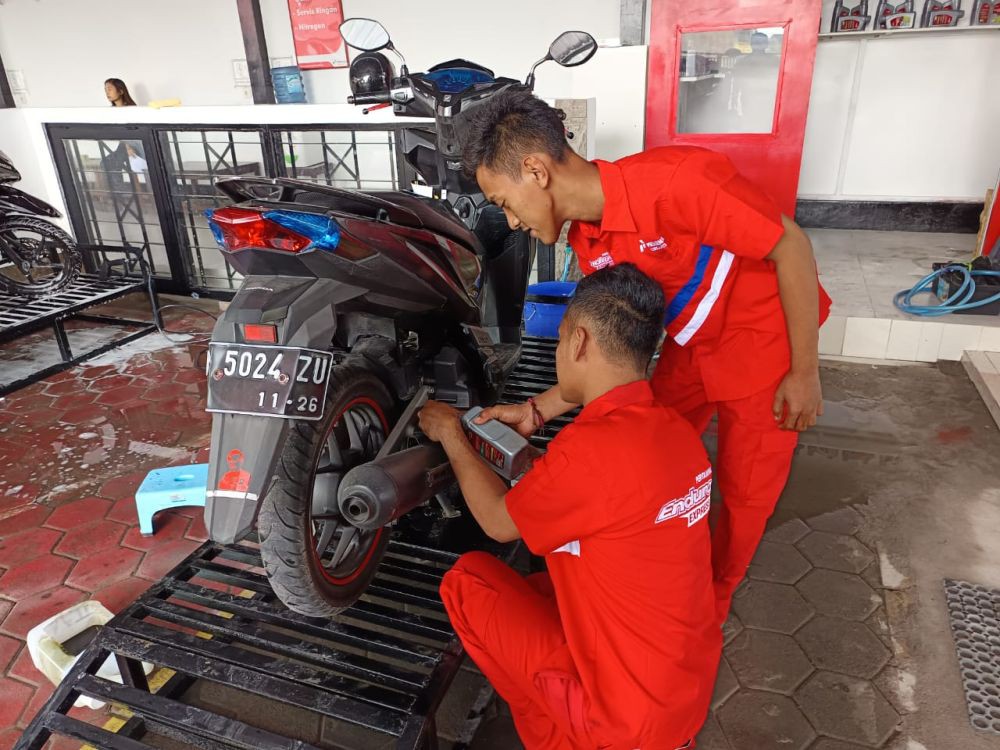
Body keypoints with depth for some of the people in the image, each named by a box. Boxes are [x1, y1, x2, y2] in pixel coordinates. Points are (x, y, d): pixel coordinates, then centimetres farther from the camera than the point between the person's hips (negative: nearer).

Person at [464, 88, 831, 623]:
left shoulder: (673, 178, -33)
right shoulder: (588, 241, -8)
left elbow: (791, 245, -24)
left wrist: (804, 372, -19)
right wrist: (537, 410, -9)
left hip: (763, 345, -6)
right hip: (690, 351, 6)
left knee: (745, 491, 9)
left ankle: (712, 602, 36)